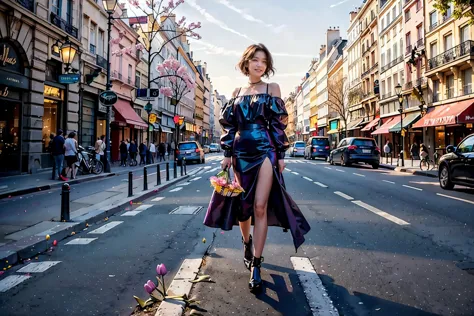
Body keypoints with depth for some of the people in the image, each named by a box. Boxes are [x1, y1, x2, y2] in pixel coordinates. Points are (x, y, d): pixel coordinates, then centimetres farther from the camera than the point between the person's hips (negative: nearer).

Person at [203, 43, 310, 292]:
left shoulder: (273, 88, 7)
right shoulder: (237, 92, 13)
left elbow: (279, 123, 2)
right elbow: (229, 125, 11)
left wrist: (281, 155, -4)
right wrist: (227, 154, 3)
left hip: (265, 150, -3)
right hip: (241, 152, 3)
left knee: (260, 206, -10)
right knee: (243, 203, 10)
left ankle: (256, 265, -2)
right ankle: (246, 241, 39)